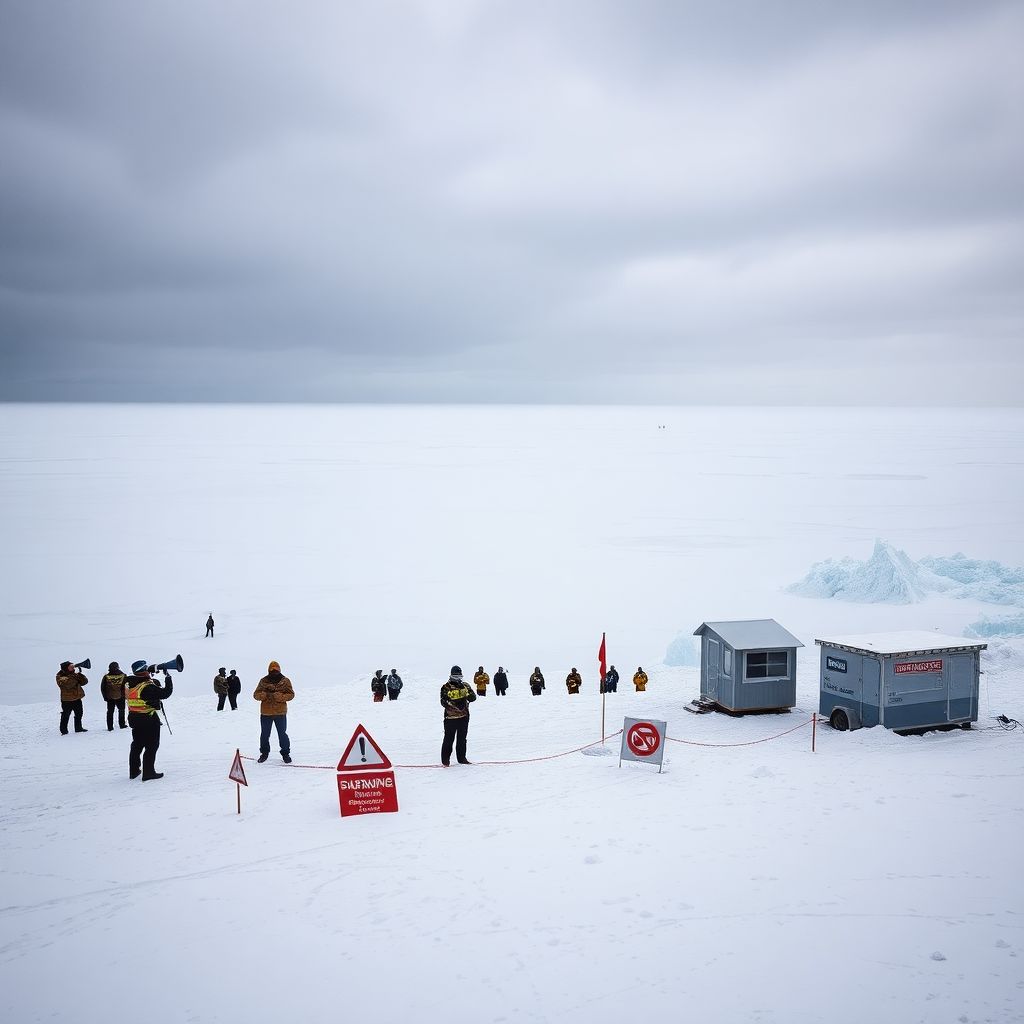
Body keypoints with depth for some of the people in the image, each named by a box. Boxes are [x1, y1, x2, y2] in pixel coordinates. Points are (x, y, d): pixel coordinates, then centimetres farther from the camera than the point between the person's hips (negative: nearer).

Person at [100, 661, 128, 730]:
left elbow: (102, 688, 0)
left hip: (110, 698, 1)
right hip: (120, 697, -1)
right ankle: (122, 724, 19)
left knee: (110, 712, 9)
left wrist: (105, 696, 10)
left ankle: (110, 727, 7)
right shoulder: (123, 676, -8)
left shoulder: (106, 677, -7)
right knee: (121, 710, 17)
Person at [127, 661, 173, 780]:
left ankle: (134, 771, 29)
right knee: (152, 746, 3)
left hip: (134, 719, 8)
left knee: (137, 745, 20)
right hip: (149, 720, -8)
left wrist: (152, 679, 6)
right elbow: (165, 693, -23)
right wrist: (167, 678, -13)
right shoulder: (147, 687, -23)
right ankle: (148, 772, 4)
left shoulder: (131, 684, 1)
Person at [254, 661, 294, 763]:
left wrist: (280, 696, -22)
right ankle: (264, 753, 27)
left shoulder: (285, 681, -1)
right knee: (264, 734, 11)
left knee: (282, 734, 2)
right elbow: (256, 694, 3)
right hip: (265, 712, 2)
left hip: (280, 712, -2)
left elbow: (291, 694, -5)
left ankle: (285, 753, 16)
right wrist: (263, 695, -19)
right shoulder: (264, 681, 3)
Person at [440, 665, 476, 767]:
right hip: (450, 717, -4)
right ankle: (445, 759, 8)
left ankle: (461, 758, 24)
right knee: (449, 739, -2)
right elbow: (443, 701, -12)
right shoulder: (446, 688, -3)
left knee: (462, 739, 14)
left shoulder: (465, 686, 8)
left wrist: (469, 695, -22)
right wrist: (452, 703, -28)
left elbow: (473, 698, 1)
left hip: (464, 717, 4)